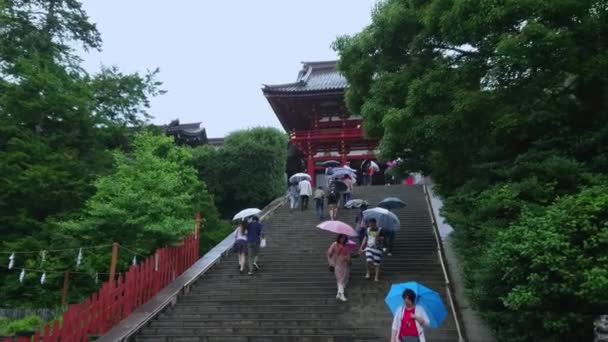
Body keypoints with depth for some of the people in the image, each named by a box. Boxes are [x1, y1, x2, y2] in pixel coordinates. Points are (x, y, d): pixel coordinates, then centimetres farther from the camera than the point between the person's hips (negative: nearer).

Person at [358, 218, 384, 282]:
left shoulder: (380, 230, -4)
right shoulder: (368, 229, 7)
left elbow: (383, 238, -9)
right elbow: (365, 239, 13)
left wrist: (379, 238, -30)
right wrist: (361, 248, 11)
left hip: (377, 248, -2)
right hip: (369, 248, 2)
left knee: (377, 263, 0)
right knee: (369, 261, -16)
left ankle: (376, 277, 11)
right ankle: (368, 273, 7)